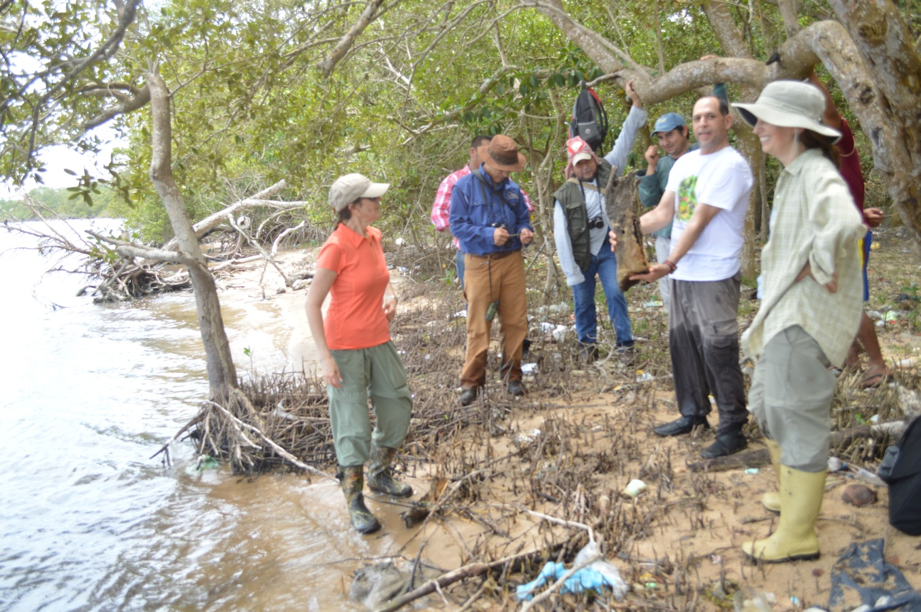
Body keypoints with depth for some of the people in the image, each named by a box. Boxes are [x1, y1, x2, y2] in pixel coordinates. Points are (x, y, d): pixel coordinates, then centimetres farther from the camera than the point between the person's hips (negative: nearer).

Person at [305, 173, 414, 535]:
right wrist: (325, 358, -21)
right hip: (344, 347, -7)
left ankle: (380, 474, 38)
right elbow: (312, 304, -17)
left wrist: (390, 296, -2)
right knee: (353, 424, 0)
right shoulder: (336, 248, -19)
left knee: (398, 406, 15)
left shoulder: (374, 237, 2)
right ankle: (355, 502, 18)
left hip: (378, 341, 8)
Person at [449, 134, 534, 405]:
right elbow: (457, 224, -7)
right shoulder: (465, 187, -2)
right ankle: (471, 382, 7)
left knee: (515, 321, 6)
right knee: (478, 325, -2)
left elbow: (523, 218, 20)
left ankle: (512, 375, 20)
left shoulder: (513, 189, 11)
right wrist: (489, 235, -18)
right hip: (479, 264, -4)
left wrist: (525, 232, -4)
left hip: (511, 261, 4)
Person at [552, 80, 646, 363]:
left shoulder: (608, 171, 0)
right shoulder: (565, 195, -9)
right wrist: (571, 273, -13)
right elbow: (561, 237, -11)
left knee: (615, 295, -6)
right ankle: (588, 343, 28)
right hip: (582, 255, -1)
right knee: (583, 302, 9)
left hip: (608, 248, 1)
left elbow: (626, 139, -1)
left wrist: (636, 103, -11)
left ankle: (624, 344, 4)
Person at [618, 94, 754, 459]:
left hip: (715, 275, -8)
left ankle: (732, 429, 8)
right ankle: (693, 413, 30)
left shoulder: (731, 165, -11)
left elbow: (699, 221, -18)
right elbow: (663, 213, 7)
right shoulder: (684, 163, 14)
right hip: (681, 273, 8)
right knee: (682, 343, 15)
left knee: (718, 350, -4)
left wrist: (668, 264, -22)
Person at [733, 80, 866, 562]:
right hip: (782, 312, 11)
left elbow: (844, 224, -41)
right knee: (766, 404, 21)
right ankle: (793, 499, 41)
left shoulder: (816, 174, -19)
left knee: (797, 419, -1)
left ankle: (797, 537, 13)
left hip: (805, 316, -11)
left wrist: (821, 271, -26)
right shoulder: (792, 174, 13)